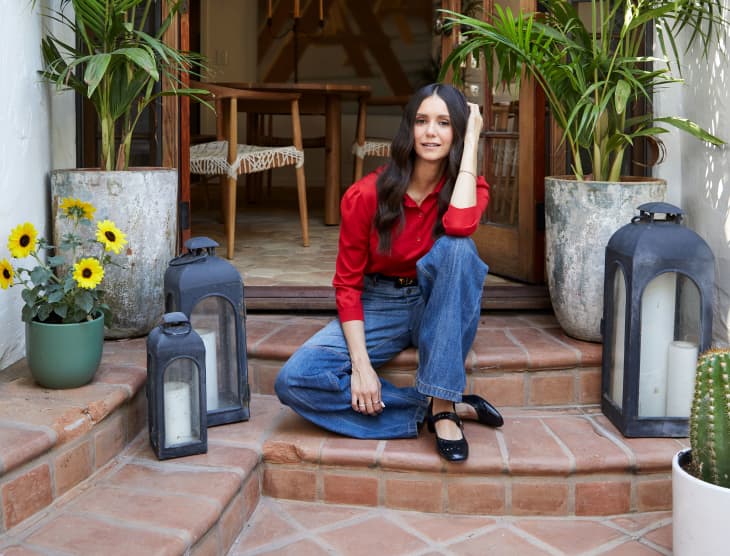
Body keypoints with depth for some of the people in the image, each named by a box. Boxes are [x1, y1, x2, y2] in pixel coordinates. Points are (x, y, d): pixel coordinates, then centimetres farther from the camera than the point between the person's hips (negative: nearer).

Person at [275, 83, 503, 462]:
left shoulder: (470, 187, -7)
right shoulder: (367, 195, -11)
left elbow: (460, 224, -34)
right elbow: (347, 283, -8)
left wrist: (471, 141, -22)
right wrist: (361, 365, -19)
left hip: (440, 307, 0)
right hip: (379, 307, 0)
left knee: (455, 246, -34)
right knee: (293, 381, -24)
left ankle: (443, 405, -30)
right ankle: (434, 410, -19)